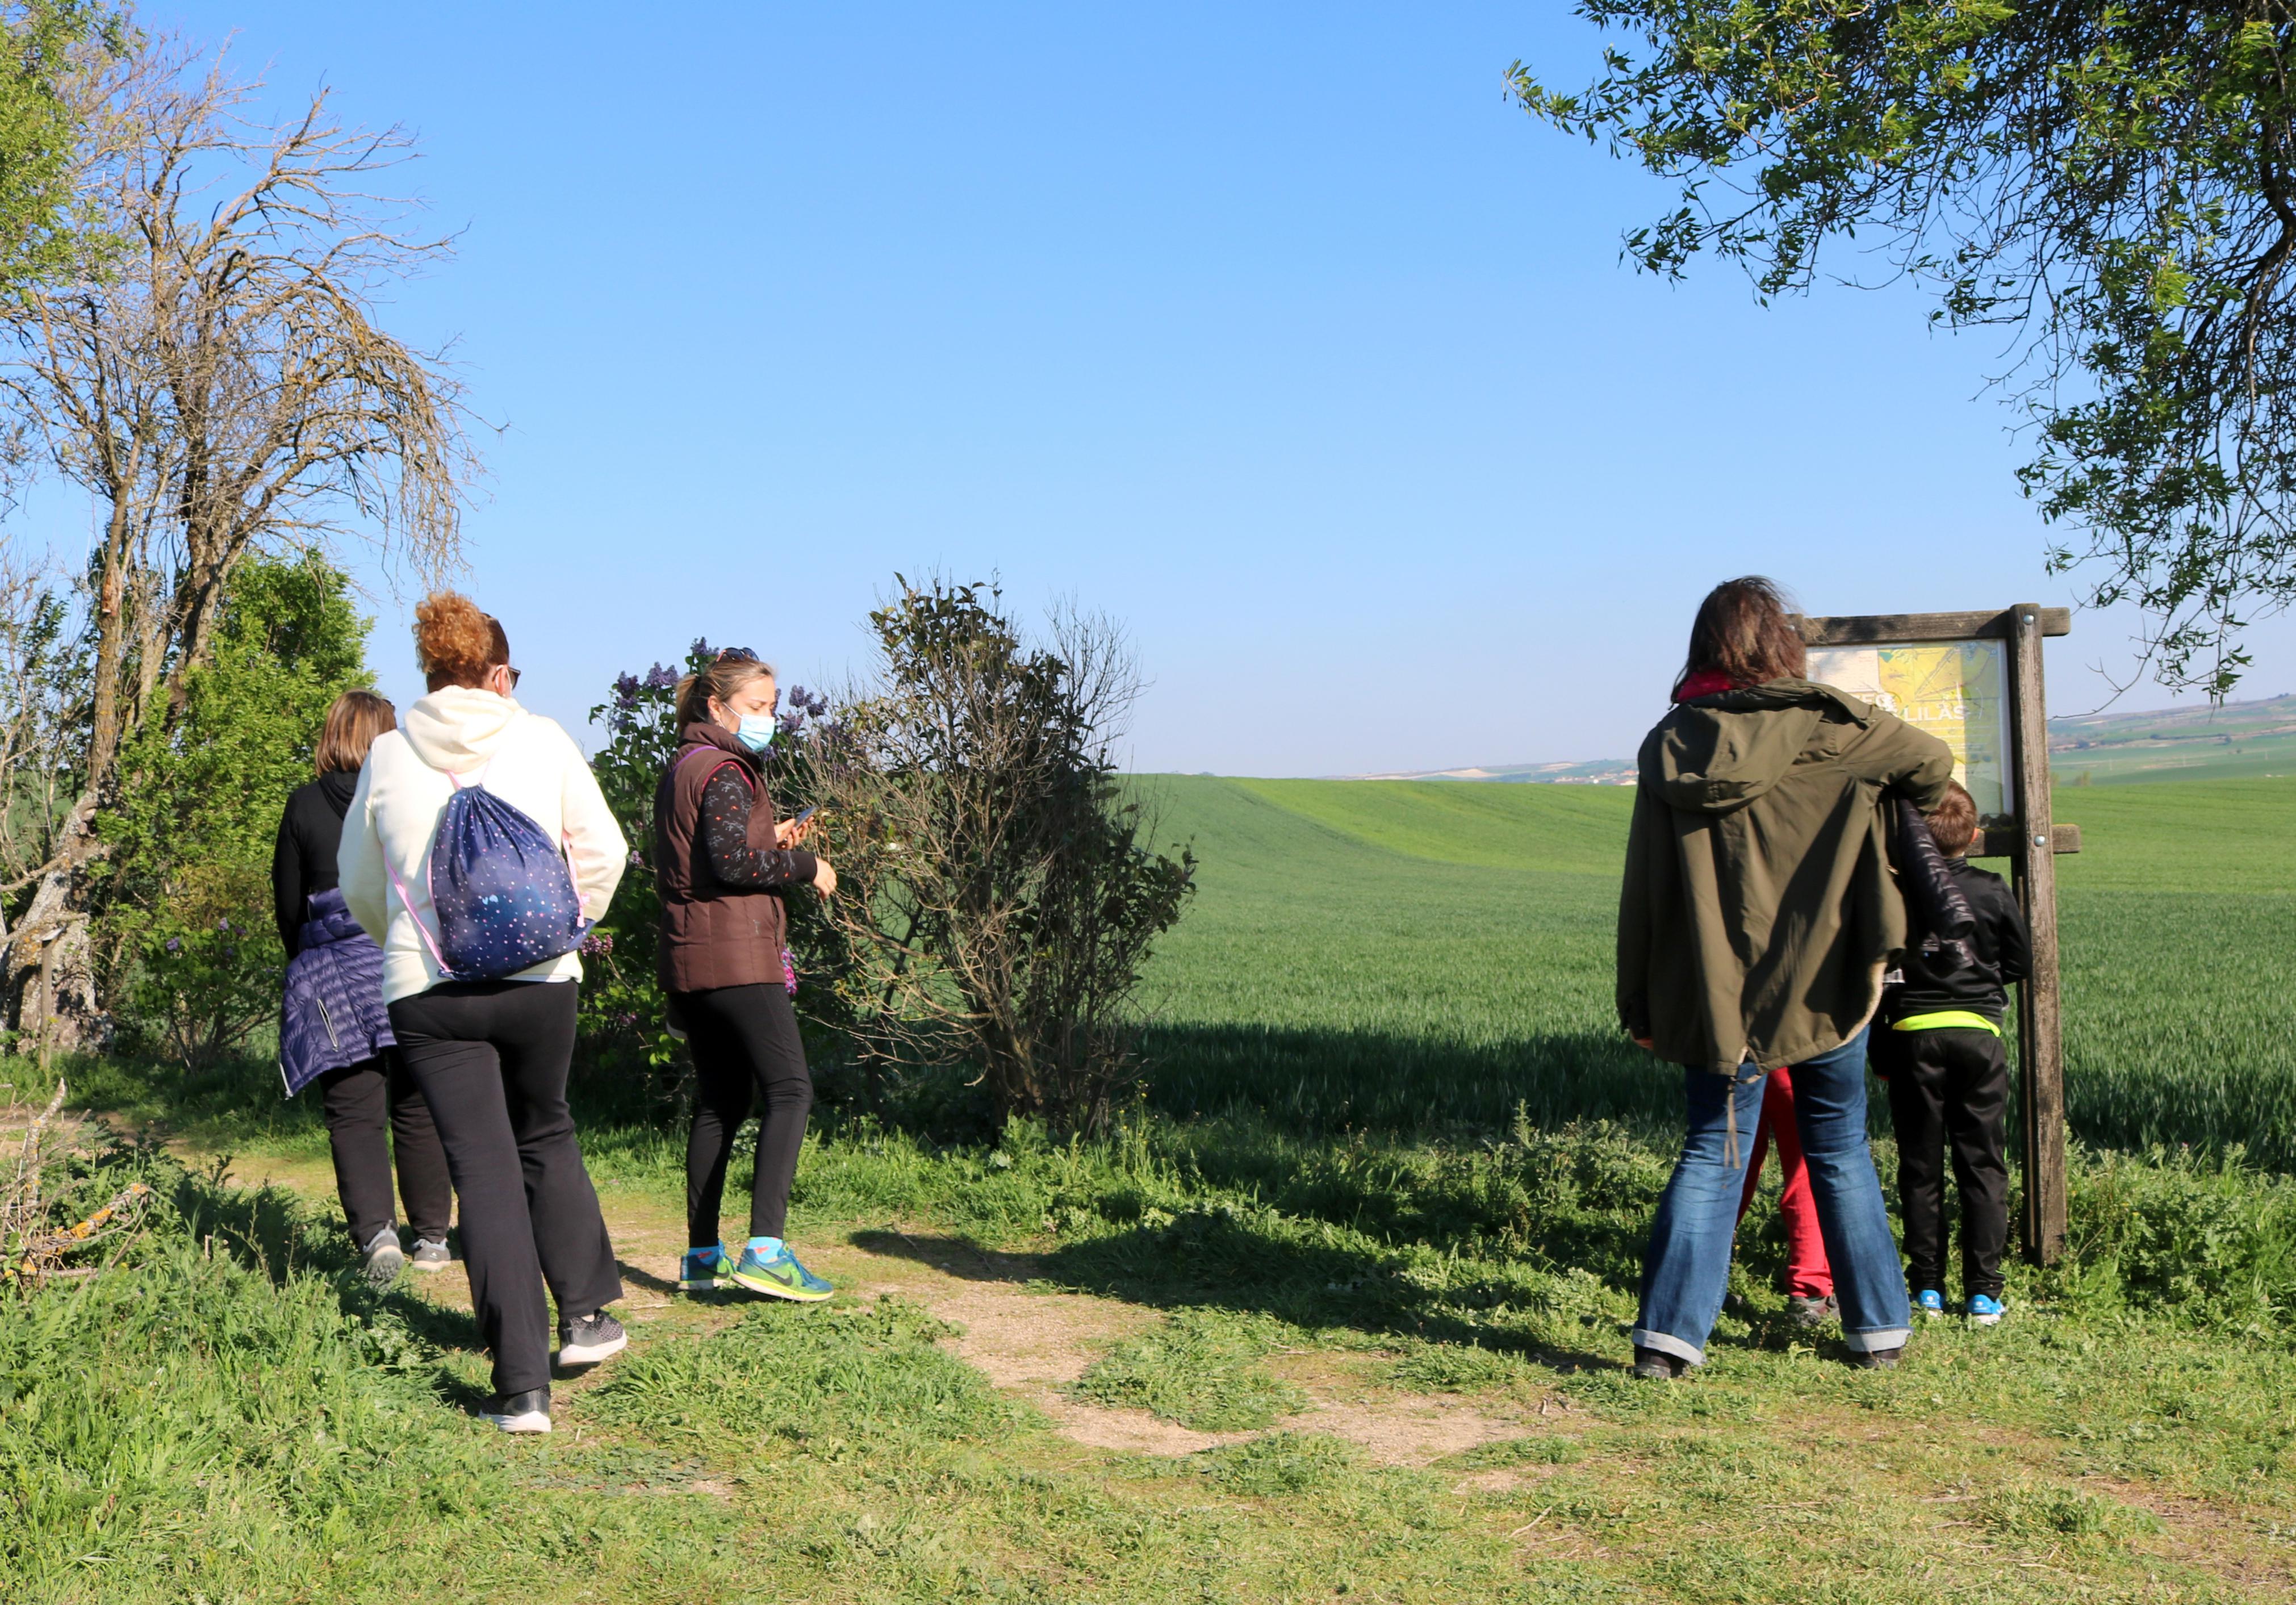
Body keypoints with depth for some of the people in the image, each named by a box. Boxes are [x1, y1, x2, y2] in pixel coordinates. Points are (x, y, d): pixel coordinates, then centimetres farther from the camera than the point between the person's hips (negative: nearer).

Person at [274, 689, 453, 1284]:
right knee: (417, 1109, 11)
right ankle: (430, 1236, 16)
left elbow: (288, 906, 5)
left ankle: (375, 1231, -16)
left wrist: (308, 967, 20)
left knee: (354, 1114, 2)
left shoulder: (305, 806, 0)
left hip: (333, 977, 0)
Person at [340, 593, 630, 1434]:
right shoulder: (542, 740, 2)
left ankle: (522, 1384, 0)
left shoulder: (388, 756, 5)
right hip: (539, 979, 0)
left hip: (427, 993, 0)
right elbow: (602, 850, 3)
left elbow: (360, 887, 14)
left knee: (484, 1172, 2)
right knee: (547, 1140, 23)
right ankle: (585, 1315, 27)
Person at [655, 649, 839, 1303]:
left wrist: (770, 842, 14)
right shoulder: (724, 771, -10)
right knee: (789, 1089, -11)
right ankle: (765, 1249, -20)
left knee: (719, 1102, 13)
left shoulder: (681, 769, 19)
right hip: (735, 956, -10)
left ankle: (702, 1257, 16)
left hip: (690, 963, 10)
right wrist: (804, 865, -10)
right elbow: (731, 861, -22)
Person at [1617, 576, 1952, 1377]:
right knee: (1840, 1152, 12)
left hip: (1717, 994, 1)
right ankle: (1879, 1329, 22)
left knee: (1712, 1153, 8)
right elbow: (1932, 764, 8)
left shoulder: (1669, 745, -1)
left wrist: (1639, 1004, 7)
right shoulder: (1820, 724, -7)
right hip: (1822, 983, -1)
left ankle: (1667, 1333, 2)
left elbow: (1643, 888, 0)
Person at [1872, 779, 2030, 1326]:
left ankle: (1927, 1287, 11)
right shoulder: (1992, 892, -2)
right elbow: (2020, 962, 7)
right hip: (1979, 1034, 1)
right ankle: (1983, 1291, 5)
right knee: (1983, 1164, 7)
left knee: (1920, 1166, 8)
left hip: (1913, 1036, 0)